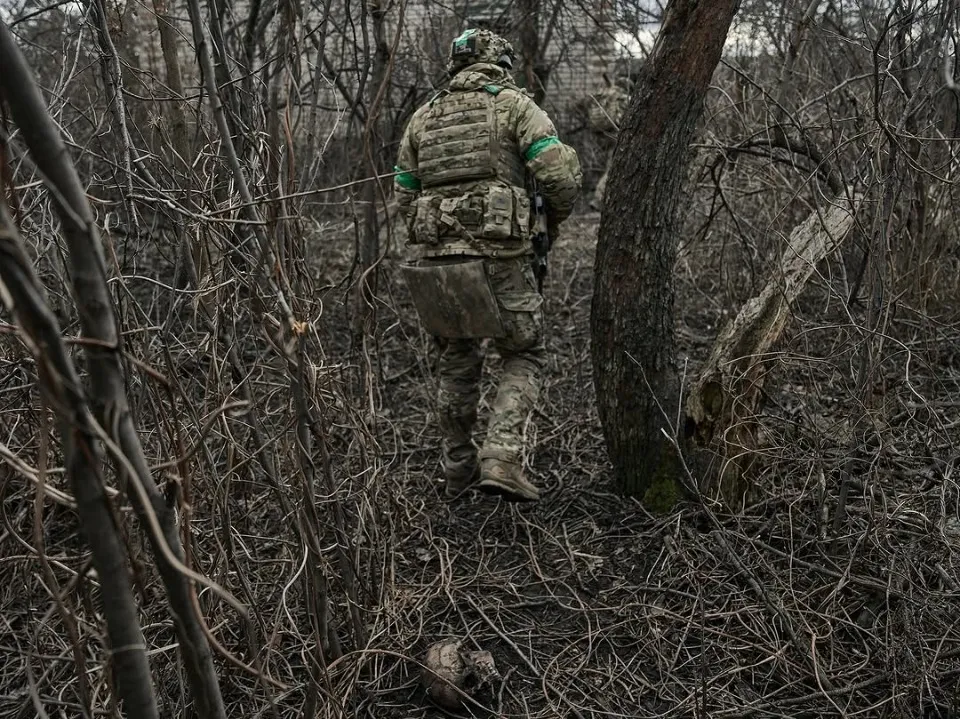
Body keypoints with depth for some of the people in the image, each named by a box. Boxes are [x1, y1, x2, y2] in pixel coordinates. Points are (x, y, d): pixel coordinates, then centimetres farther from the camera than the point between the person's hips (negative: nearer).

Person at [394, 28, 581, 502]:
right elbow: (561, 175, -8)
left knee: (457, 361, 23)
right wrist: (556, 215, 12)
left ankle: (458, 468, 29)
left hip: (434, 262, 4)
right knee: (523, 359, 15)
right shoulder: (514, 105, 3)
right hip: (498, 261, -4)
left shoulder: (423, 117, 16)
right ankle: (501, 460, -1)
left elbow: (404, 199, 18)